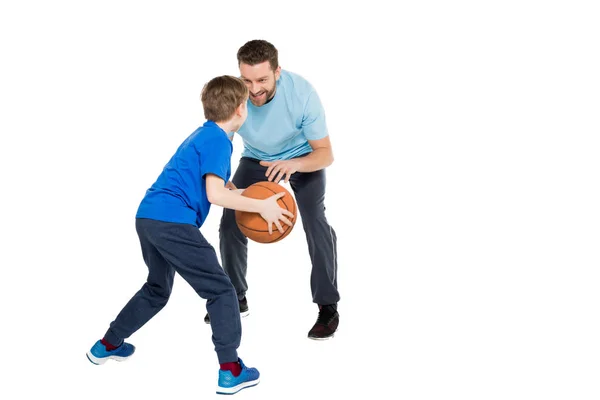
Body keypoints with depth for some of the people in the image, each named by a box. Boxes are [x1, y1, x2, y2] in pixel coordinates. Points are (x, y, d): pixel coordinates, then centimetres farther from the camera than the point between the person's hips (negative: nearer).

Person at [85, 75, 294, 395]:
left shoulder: (203, 134, 21)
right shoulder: (218, 140, -8)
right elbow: (215, 195, -17)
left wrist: (247, 197, 23)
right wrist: (261, 207, -10)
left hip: (148, 216, 10)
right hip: (172, 222, -10)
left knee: (157, 290, 29)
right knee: (221, 291, -1)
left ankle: (107, 345, 40)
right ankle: (231, 371, -1)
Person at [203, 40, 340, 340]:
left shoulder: (302, 93, -36)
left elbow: (325, 154, -28)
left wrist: (294, 165, -51)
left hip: (303, 156, -3)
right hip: (256, 158, 3)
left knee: (315, 221, -22)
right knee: (231, 223, -5)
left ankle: (328, 306, -8)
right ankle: (236, 299, 17)